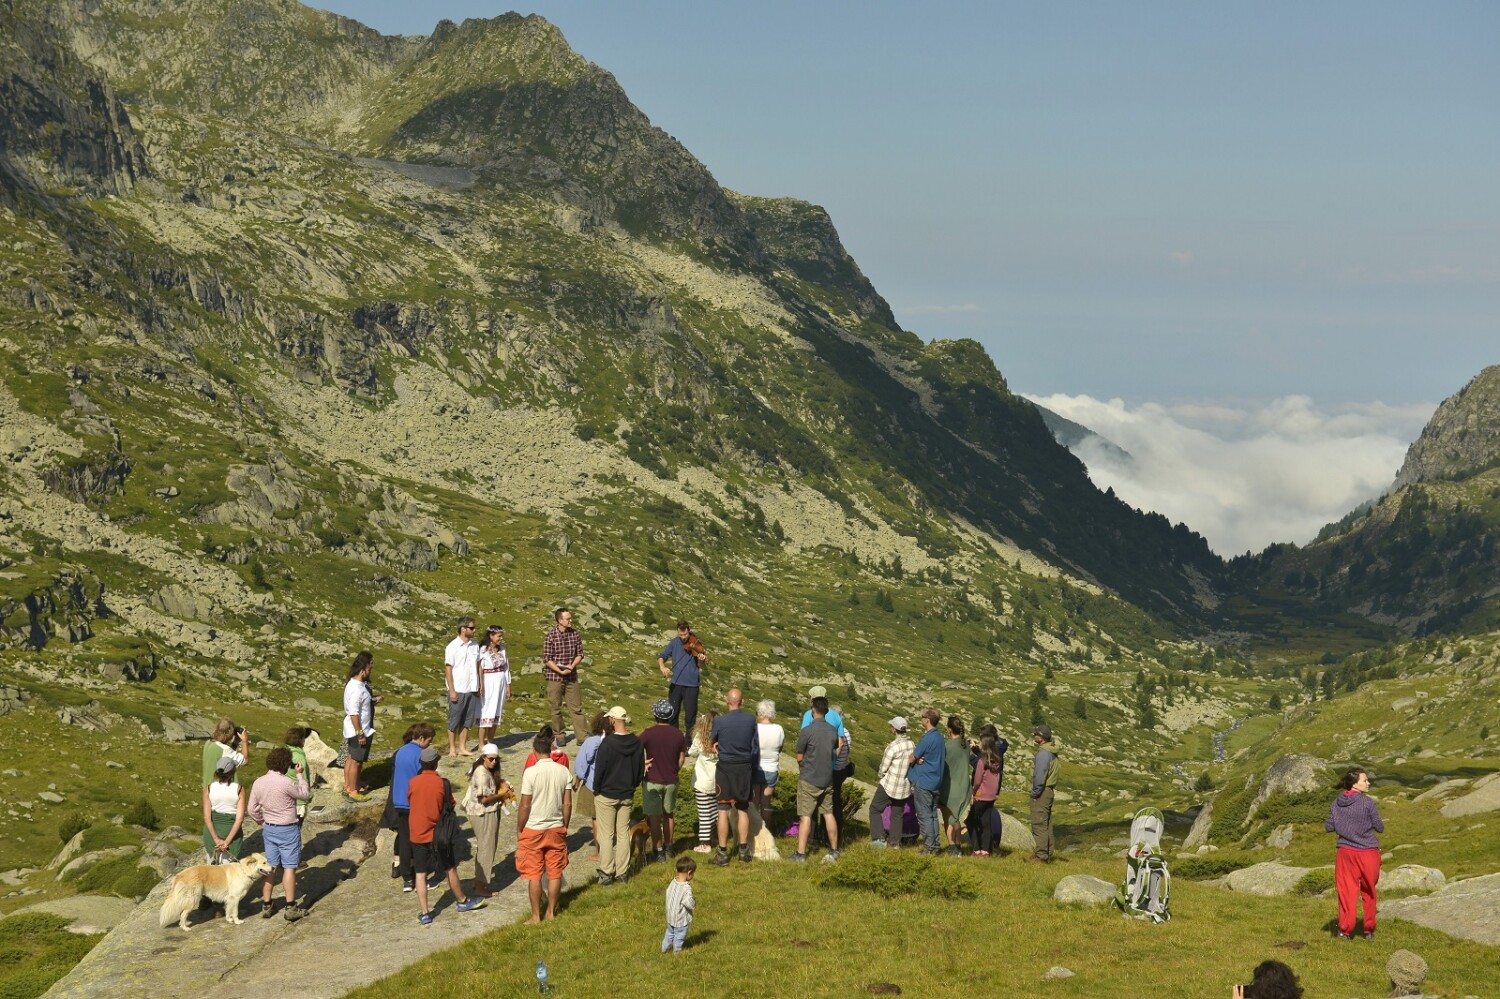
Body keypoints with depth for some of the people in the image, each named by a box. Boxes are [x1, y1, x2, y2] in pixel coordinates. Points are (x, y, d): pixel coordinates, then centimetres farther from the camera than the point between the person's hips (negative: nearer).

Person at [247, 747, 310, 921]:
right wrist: (300, 775, 3)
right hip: (288, 830, -6)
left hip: (269, 829, 6)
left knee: (270, 866, 15)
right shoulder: (286, 783, -22)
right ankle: (291, 908, 6)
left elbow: (252, 809, 4)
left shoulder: (258, 783, -3)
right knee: (289, 868, 2)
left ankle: (266, 905, 20)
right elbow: (305, 795, -7)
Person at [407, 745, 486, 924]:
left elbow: (409, 804, 7)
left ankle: (425, 914, 6)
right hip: (438, 834, -1)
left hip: (417, 834, 1)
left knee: (420, 874, 7)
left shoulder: (412, 783, -8)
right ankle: (463, 902, 32)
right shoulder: (442, 783, -12)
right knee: (450, 869, 16)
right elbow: (450, 807, 0)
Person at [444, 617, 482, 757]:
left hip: (471, 689, 5)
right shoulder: (453, 647, -9)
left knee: (467, 719, 9)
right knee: (454, 720, 4)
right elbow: (448, 669, -9)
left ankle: (462, 748, 17)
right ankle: (452, 748, 13)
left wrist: (481, 685, 8)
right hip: (458, 690, -5)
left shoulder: (475, 645, 7)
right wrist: (452, 690, -12)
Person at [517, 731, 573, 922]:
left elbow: (525, 806, -13)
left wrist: (519, 830, -1)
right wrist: (564, 827, 14)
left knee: (534, 875, 5)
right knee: (555, 873, 13)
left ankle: (536, 916, 10)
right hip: (556, 828, 4)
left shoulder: (531, 773, -16)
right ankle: (551, 912, 21)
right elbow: (568, 804, 1)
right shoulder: (563, 771, -4)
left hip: (533, 830, -4)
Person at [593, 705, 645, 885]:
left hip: (606, 796, -5)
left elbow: (599, 769, -14)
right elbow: (641, 769, 7)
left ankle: (606, 873, 3)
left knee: (606, 835, 2)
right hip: (627, 795, 5)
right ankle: (622, 872, 14)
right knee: (623, 833, 12)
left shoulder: (607, 743, -20)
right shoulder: (636, 743, -2)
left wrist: (596, 789, 1)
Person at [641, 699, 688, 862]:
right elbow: (682, 758, 3)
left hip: (653, 781, -4)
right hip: (671, 781, 4)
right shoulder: (678, 734, -4)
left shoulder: (648, 733, -14)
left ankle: (658, 851, 8)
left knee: (654, 817, 5)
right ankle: (668, 847, 26)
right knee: (669, 814, 19)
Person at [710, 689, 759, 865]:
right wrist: (752, 768, 15)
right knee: (743, 810, 13)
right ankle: (744, 851, 17)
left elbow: (713, 741, 4)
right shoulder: (750, 721, -5)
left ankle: (723, 853, 4)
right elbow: (756, 748, 3)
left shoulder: (719, 721, -14)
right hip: (745, 767, 3)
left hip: (725, 768, -3)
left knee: (723, 811, 3)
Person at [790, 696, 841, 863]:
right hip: (827, 779, 5)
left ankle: (801, 853, -1)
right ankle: (834, 850, 18)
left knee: (805, 816, -2)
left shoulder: (807, 732, -16)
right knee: (828, 814, 13)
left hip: (809, 780, -5)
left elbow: (799, 758, -7)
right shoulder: (833, 731, 0)